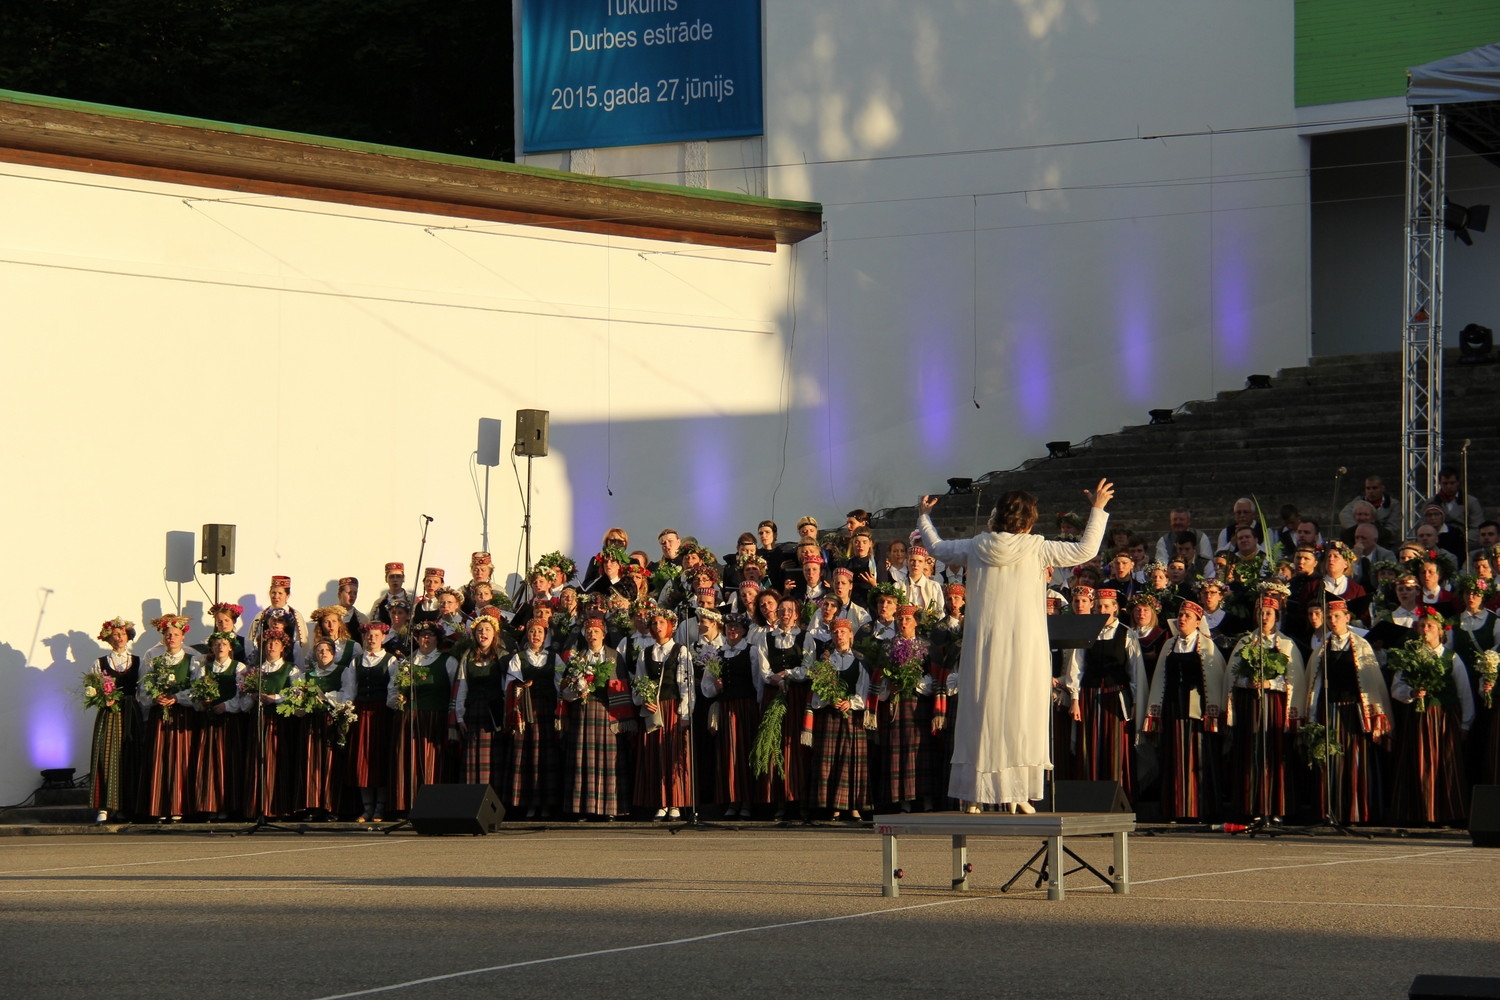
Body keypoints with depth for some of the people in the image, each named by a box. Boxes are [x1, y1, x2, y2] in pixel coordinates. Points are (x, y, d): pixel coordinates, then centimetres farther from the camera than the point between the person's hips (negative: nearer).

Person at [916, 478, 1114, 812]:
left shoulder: (976, 547, 3)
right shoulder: (1036, 549, -5)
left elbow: (937, 548, 20)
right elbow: (1085, 549, -1)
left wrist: (923, 517, 37)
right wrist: (1098, 509, 9)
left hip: (983, 644, 3)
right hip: (1024, 646, -3)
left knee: (981, 717, 7)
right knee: (1021, 718, 0)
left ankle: (974, 795, 7)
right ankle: (1019, 793, -4)